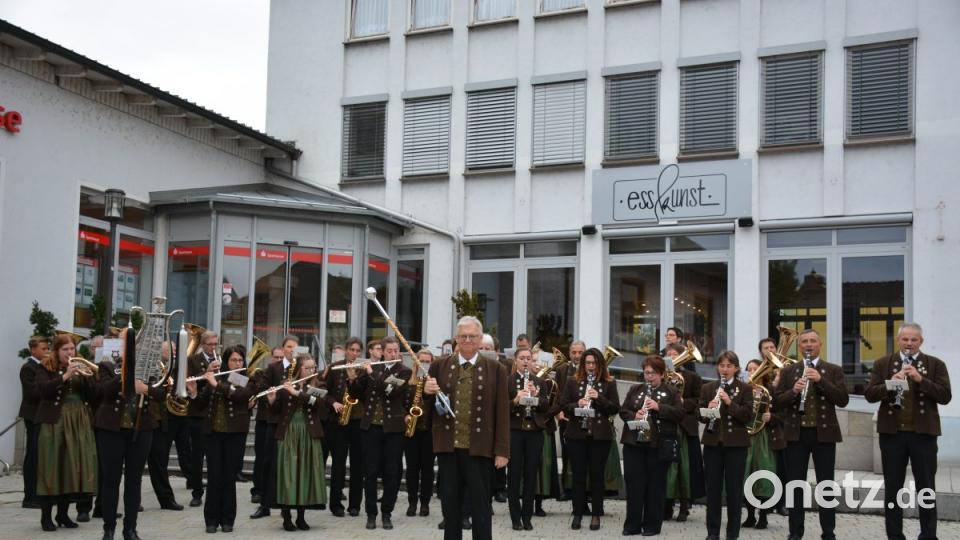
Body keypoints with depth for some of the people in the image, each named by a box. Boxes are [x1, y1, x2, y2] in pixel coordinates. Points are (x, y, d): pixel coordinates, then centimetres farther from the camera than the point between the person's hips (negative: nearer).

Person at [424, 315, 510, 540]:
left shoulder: (495, 369, -1)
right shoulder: (439, 366, 6)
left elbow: (502, 412, -2)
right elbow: (428, 407, 10)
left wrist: (502, 450, -7)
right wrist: (428, 393, -12)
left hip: (479, 448, -2)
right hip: (448, 446, 2)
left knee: (481, 506, 6)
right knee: (449, 505, 11)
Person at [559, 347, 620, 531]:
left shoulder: (609, 383, 3)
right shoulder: (573, 381, 5)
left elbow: (615, 408, -2)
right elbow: (563, 405, 2)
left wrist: (599, 398, -15)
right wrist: (576, 405, -17)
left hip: (600, 435, -1)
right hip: (577, 434, 1)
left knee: (597, 474, 4)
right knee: (578, 474, 4)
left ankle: (596, 515, 12)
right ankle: (578, 513, 12)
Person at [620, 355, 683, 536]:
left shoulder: (671, 392, 3)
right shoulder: (635, 389, 13)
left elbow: (679, 413, -7)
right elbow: (622, 411, 9)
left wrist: (659, 407, -19)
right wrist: (634, 415, -12)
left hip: (659, 444, -3)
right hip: (633, 443, 3)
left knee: (655, 485, 3)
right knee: (633, 483, 3)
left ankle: (652, 524, 11)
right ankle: (632, 524, 9)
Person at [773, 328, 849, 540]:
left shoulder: (834, 370, 4)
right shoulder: (788, 371, 8)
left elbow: (843, 400, -8)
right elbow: (777, 402, 1)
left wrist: (821, 380, -18)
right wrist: (793, 391, -18)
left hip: (824, 433, -1)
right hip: (796, 433, 1)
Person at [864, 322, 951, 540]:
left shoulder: (935, 364, 3)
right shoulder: (882, 364, 6)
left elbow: (945, 396, -7)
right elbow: (869, 395, -1)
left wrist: (921, 379, -18)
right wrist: (890, 383, -17)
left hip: (923, 432, -1)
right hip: (892, 432, 1)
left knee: (926, 488, 5)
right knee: (892, 487, 6)